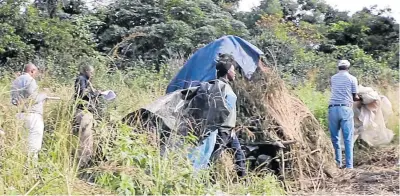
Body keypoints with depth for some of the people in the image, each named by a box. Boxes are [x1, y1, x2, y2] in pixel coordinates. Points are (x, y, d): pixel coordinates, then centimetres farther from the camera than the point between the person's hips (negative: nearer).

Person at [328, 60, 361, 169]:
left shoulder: (333, 78, 14)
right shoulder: (352, 79, 5)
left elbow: (334, 91, 16)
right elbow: (354, 97, 6)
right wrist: (360, 98, 29)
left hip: (333, 109, 3)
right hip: (346, 109, -3)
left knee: (334, 138, 11)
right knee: (348, 139, 1)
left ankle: (337, 163, 15)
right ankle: (349, 165, 0)